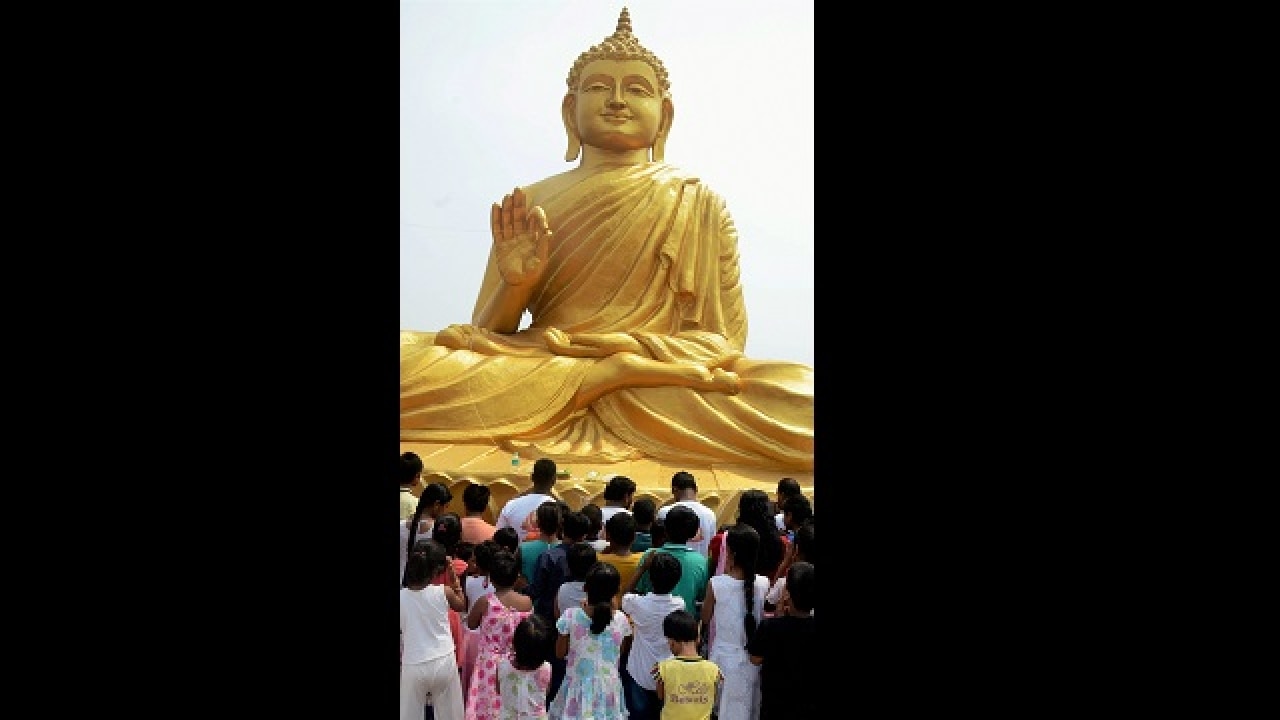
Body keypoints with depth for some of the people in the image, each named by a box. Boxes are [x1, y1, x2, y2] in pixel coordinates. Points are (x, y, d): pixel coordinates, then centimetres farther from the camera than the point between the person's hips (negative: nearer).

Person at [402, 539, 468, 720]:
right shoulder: (444, 592, -12)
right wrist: (453, 578, 12)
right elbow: (461, 605, 11)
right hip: (444, 662, 1)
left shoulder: (401, 597, -12)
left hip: (413, 666, -1)